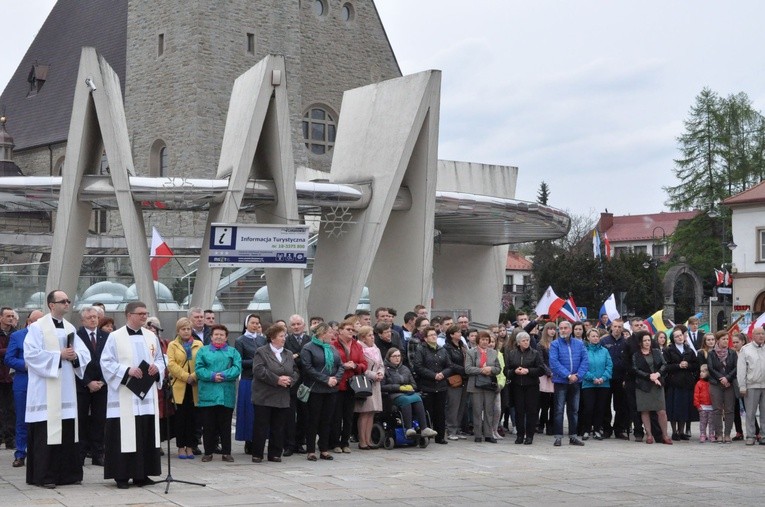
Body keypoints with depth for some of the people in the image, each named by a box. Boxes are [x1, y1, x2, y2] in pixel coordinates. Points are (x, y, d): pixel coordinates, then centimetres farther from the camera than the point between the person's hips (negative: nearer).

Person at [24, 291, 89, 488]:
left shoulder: (70, 328, 15)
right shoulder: (38, 327, -4)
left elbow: (85, 353, 14)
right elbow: (31, 354, -13)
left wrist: (75, 356, -9)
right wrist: (59, 355, -14)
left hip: (67, 389, 6)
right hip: (46, 391, -6)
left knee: (68, 432, 7)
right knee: (46, 433, -7)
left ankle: (68, 473, 14)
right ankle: (44, 476, -1)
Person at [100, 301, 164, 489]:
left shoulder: (151, 337, 12)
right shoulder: (115, 337, -3)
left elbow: (160, 360, 17)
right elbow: (106, 362, -7)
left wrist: (156, 368, -6)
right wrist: (127, 370, -19)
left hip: (147, 394, 5)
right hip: (124, 397, -5)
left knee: (146, 434, 5)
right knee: (124, 434, -5)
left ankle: (141, 474, 13)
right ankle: (122, 475, 2)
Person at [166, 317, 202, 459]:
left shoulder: (198, 345, 11)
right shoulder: (173, 345, 8)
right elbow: (171, 364, -5)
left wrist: (194, 376, -14)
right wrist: (186, 377, -14)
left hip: (194, 387, 1)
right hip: (179, 386, -1)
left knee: (192, 418, 3)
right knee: (180, 417, 0)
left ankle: (190, 447, 9)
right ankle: (181, 447, 6)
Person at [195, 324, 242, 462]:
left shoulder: (233, 352, 11)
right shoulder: (203, 351, 9)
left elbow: (237, 368, -4)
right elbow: (199, 369, -2)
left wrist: (223, 376, -17)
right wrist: (212, 376, -17)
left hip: (226, 395, 0)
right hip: (207, 394, 0)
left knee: (225, 425, 5)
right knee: (208, 425, 3)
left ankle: (226, 452, 10)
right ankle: (208, 452, 12)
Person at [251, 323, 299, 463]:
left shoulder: (289, 354, 15)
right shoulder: (261, 352, -2)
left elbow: (295, 372, 13)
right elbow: (259, 371, -14)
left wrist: (290, 380, -9)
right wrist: (277, 380, -18)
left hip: (282, 398, 5)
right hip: (264, 397, -5)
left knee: (278, 428, 6)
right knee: (261, 426, -2)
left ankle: (275, 454, 15)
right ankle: (257, 454, 6)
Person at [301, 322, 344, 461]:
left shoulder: (332, 348, 13)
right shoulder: (308, 348, -7)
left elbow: (341, 366, 11)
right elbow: (308, 368, -16)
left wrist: (336, 378, -9)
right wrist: (326, 379, -18)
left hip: (331, 390, 6)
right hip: (315, 390, -6)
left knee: (327, 420, 8)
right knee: (313, 420, 0)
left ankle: (324, 450, 15)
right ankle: (310, 451, 6)